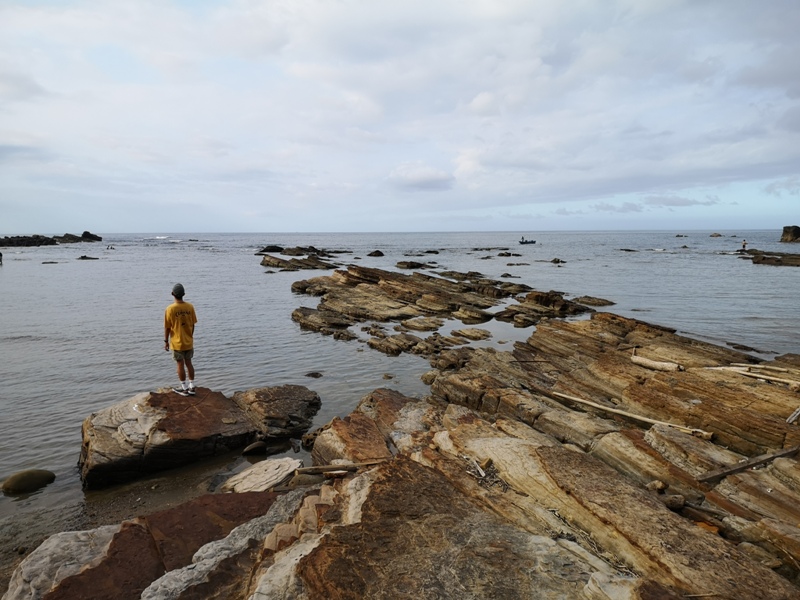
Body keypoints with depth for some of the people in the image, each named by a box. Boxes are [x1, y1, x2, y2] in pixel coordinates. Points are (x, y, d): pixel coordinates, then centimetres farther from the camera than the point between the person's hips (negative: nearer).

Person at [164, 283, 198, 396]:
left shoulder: (170, 309, -16)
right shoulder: (190, 307, -6)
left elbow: (167, 327, -11)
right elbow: (192, 325, 2)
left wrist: (166, 341, 1)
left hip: (177, 343, -4)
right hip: (189, 342, 4)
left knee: (180, 365, 7)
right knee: (189, 363, 14)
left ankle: (184, 388, 16)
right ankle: (192, 387, 19)